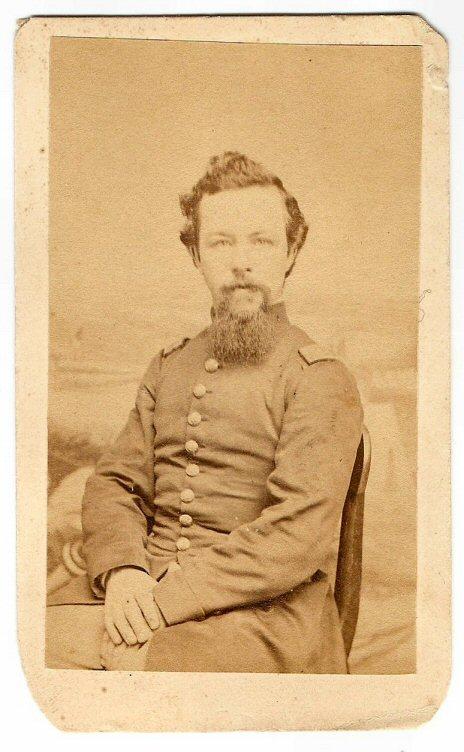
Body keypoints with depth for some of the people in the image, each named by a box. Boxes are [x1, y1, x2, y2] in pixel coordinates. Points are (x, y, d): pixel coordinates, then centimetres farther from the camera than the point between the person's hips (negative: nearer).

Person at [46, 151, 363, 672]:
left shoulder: (322, 380, -3)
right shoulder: (168, 368, 16)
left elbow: (299, 535, -12)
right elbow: (113, 484, 11)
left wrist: (167, 597, -18)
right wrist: (123, 570, -10)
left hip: (259, 607, -4)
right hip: (140, 584, 4)